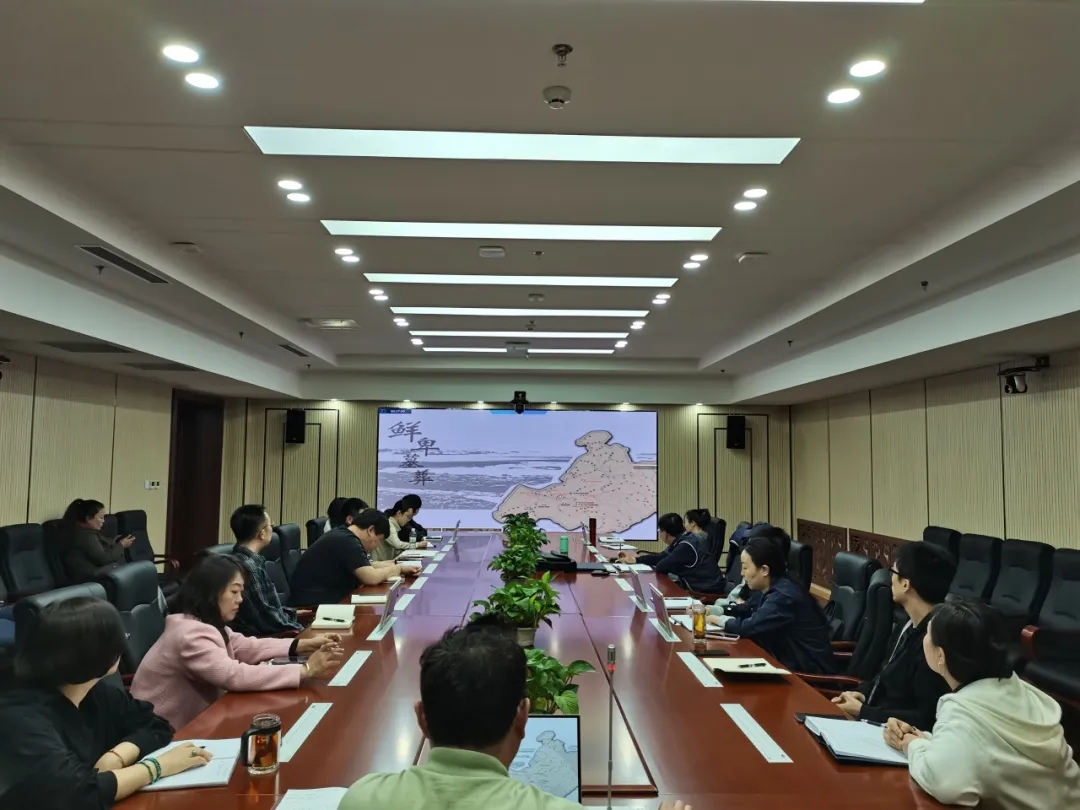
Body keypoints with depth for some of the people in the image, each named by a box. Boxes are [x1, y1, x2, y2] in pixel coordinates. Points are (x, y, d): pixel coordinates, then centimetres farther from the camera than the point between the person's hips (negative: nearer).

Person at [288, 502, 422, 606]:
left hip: (323, 600, 9)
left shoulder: (344, 536, 11)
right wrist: (394, 569, -5)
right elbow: (371, 578, -24)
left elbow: (367, 566, 23)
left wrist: (401, 568, 15)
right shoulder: (347, 542, -19)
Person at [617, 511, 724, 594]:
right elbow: (661, 557, 15)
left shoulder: (687, 546, -23)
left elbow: (661, 567, -21)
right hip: (698, 589, 8)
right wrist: (635, 559, 16)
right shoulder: (681, 541, 6)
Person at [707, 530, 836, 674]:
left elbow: (750, 627, -29)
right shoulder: (775, 588, 4)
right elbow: (747, 609, 16)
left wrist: (719, 620, -12)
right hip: (794, 661, 8)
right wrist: (713, 610, 3)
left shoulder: (784, 596, -26)